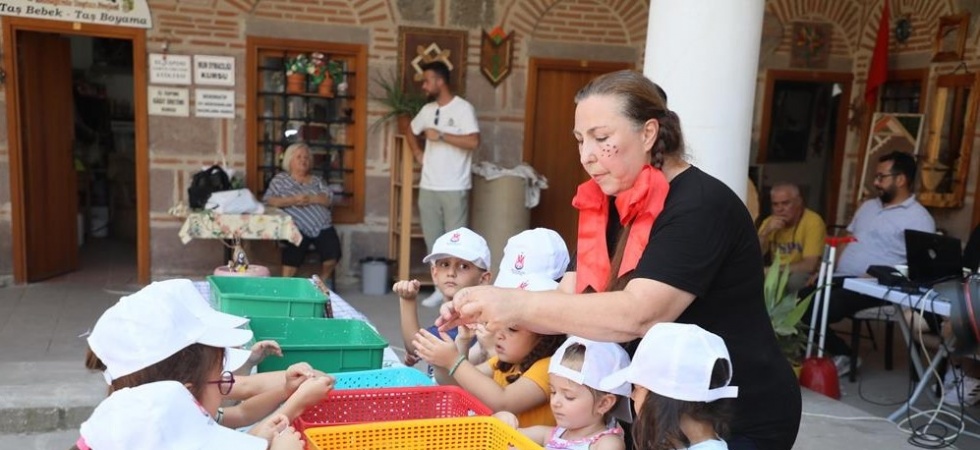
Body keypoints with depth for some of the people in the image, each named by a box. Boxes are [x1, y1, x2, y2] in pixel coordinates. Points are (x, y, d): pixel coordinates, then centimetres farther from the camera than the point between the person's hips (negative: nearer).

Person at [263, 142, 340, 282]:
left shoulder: (317, 180, 22)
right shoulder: (280, 179, 14)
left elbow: (329, 199, 8)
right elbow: (269, 200, 1)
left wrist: (311, 199, -11)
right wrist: (292, 200, -13)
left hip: (322, 226, 3)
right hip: (298, 228, -3)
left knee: (332, 250, -22)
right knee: (295, 250, -32)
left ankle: (323, 280, 5)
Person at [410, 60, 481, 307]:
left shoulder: (463, 108, -8)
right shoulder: (427, 109, 12)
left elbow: (473, 142, -21)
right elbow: (410, 130, 30)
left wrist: (440, 135, -17)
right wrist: (417, 153, 14)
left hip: (454, 188, -6)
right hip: (428, 187, 7)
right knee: (433, 240, 10)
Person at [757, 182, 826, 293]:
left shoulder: (813, 221, -15)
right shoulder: (769, 222, 2)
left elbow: (810, 266, -22)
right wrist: (765, 232, -17)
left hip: (805, 277, -4)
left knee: (794, 279, -35)